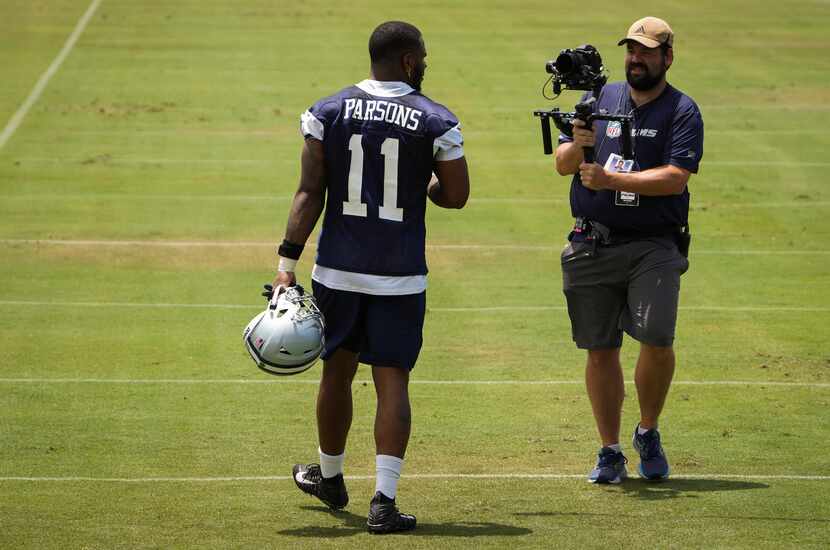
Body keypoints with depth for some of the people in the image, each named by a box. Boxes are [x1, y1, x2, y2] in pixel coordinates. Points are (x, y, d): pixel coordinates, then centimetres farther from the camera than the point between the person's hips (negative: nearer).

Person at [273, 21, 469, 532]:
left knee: (337, 371, 18)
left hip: (339, 269, 2)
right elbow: (456, 196, 0)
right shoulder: (435, 121, -6)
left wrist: (289, 261, -2)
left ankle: (330, 476, 36)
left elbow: (310, 194, -4)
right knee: (392, 383, 1)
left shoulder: (329, 112, -1)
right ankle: (384, 501, -6)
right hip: (400, 276, -2)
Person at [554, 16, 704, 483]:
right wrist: (578, 145, -15)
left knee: (657, 339, -18)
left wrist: (610, 179, -20)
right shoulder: (600, 98, 11)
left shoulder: (683, 111, -1)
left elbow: (675, 178, -13)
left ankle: (649, 434, 6)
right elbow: (563, 165, 8)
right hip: (594, 246, 3)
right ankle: (611, 453, 14)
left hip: (654, 245, -3)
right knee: (600, 350, 3)